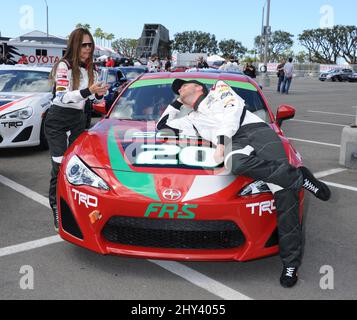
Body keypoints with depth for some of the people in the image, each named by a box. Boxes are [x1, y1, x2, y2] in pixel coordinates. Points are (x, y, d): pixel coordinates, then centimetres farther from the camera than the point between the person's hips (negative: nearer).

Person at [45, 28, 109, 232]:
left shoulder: (89, 69, 9)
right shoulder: (64, 66, -11)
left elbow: (90, 97, 16)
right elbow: (62, 96, -21)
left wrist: (98, 95, -7)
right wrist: (87, 92, -33)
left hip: (79, 119, 6)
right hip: (58, 120, -6)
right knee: (60, 167, -10)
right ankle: (57, 211, -4)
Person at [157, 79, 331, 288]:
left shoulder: (218, 90, 24)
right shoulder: (193, 120, 37)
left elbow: (232, 109, 4)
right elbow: (163, 125, 44)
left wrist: (221, 141, -9)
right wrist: (178, 102, 42)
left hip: (256, 130, -3)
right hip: (234, 144, 3)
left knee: (285, 193, -26)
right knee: (235, 162, -38)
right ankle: (297, 177, -20)